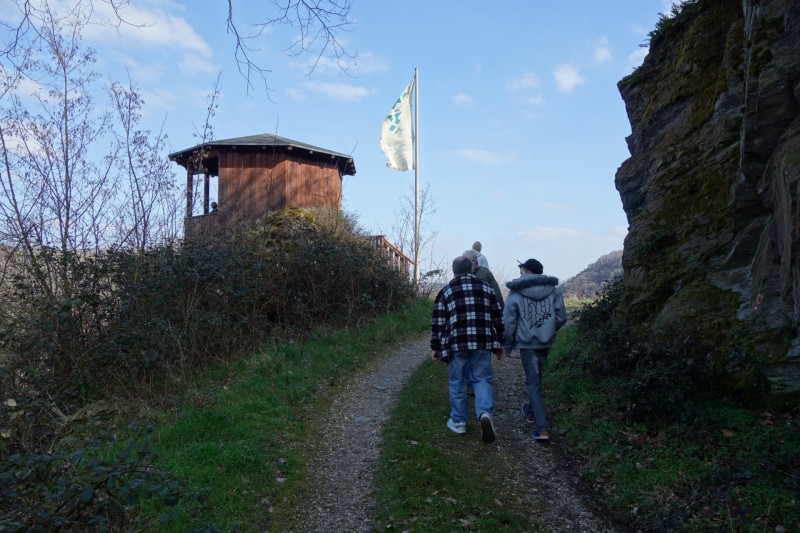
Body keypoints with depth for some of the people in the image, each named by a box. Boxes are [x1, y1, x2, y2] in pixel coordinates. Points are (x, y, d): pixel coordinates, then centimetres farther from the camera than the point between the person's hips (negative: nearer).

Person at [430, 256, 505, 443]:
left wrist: (435, 347, 12)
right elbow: (498, 318, 13)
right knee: (482, 379, 9)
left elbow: (437, 322, 5)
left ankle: (459, 421, 18)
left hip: (456, 343, -1)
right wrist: (499, 344, 20)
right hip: (482, 342, 1)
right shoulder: (486, 287, 14)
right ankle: (485, 413, -14)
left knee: (457, 382, 11)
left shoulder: (446, 290, 8)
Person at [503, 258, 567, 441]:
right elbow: (561, 317, -1)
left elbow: (509, 322, -10)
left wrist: (508, 344, 3)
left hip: (527, 343, -4)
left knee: (533, 382, 1)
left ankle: (542, 428, -3)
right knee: (536, 377, 24)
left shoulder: (516, 293, -11)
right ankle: (531, 411, 42)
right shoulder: (553, 290, -1)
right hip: (546, 342, 4)